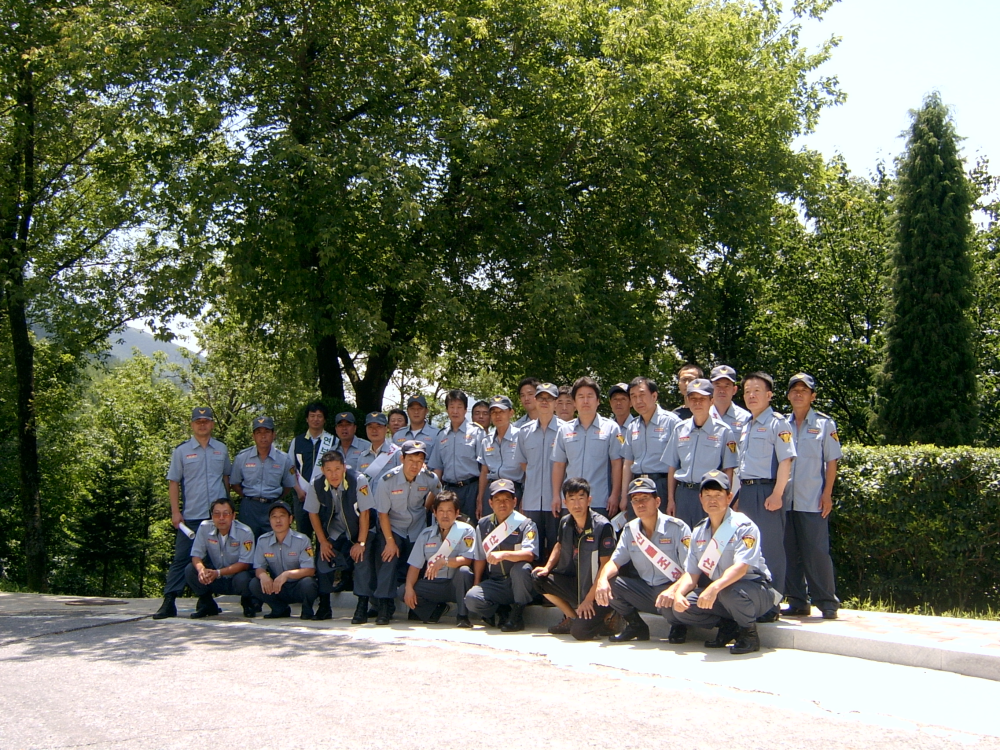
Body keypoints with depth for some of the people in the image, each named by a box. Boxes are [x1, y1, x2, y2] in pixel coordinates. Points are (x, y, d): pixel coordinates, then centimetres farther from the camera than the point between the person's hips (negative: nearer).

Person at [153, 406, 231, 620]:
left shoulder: (221, 450, 9)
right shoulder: (181, 451, 2)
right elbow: (174, 482, 2)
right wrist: (175, 512, -5)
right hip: (190, 516, -2)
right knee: (181, 558, -4)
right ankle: (169, 602, -3)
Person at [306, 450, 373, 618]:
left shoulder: (358, 481, -28)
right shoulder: (316, 485, -18)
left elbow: (364, 513, -20)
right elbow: (313, 513, -3)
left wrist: (361, 542, -18)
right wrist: (323, 541, -4)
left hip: (360, 528, -3)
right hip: (335, 530, 3)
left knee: (362, 559, -20)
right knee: (324, 560, -8)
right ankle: (324, 606, 10)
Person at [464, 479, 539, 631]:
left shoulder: (525, 524, -6)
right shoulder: (483, 525, 8)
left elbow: (529, 555, -23)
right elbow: (480, 558, 14)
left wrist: (503, 554, -37)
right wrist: (476, 585, 6)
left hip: (519, 584, -3)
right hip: (494, 583, 3)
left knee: (521, 568, -36)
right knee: (471, 599, -26)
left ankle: (517, 616, -14)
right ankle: (504, 611, 4)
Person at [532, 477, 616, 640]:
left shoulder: (602, 526, -19)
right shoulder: (565, 523, 0)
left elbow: (605, 565, -18)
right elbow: (560, 545, 22)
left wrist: (589, 598, -19)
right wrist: (547, 567, 3)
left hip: (595, 589, -7)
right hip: (573, 582, 7)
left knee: (580, 632, -24)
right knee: (538, 577, -7)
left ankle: (605, 616, 9)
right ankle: (571, 617, 9)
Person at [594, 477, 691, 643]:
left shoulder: (677, 527, -12)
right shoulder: (630, 529, 4)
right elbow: (615, 561, 2)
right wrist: (603, 579, -21)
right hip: (644, 591, 4)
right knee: (606, 586, -15)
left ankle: (679, 625, 1)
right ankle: (636, 626, 7)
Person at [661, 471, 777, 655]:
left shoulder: (744, 527, -14)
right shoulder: (698, 532, 6)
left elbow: (740, 568, -28)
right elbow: (692, 573, 3)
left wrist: (714, 588, -45)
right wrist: (678, 592, -19)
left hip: (754, 588, -6)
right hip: (717, 592, 6)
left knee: (729, 591, -39)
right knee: (677, 606, -15)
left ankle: (749, 631, -9)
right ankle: (728, 625, 3)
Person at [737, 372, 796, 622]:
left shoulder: (777, 423, -6)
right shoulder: (746, 426, 18)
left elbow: (785, 460, -13)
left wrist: (777, 494, -19)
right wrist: (739, 494, 17)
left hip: (767, 491, -8)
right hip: (746, 491, 8)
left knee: (770, 548, -4)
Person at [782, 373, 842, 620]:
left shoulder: (824, 424, 3)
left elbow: (831, 461, 1)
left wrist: (827, 494, -7)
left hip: (812, 501, -3)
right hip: (786, 499, 4)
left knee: (816, 552, -5)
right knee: (790, 552, 6)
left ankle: (827, 602, 4)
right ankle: (797, 601, 14)